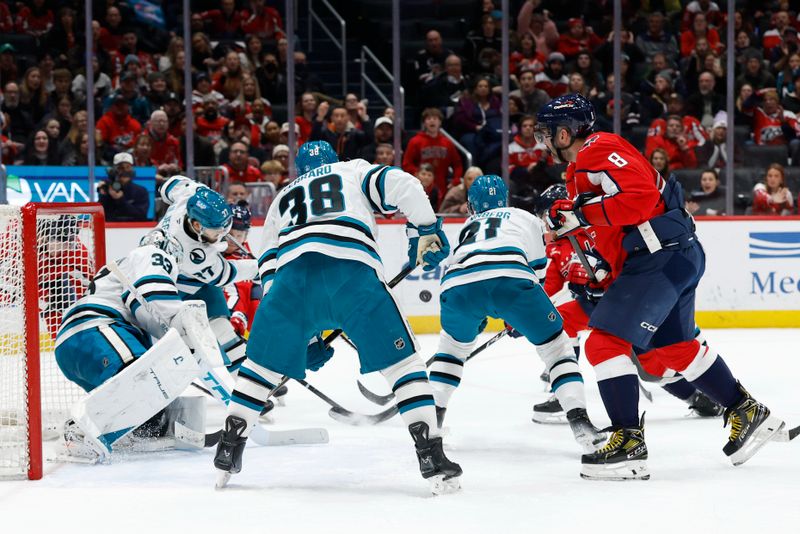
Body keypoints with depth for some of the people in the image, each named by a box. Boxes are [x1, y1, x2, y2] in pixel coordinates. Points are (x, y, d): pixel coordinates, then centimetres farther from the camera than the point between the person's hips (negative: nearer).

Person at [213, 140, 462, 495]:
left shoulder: (283, 199, 39)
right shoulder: (355, 171, 32)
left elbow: (269, 270, 31)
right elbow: (400, 184, 9)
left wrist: (302, 338, 32)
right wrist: (425, 231, 15)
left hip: (293, 269, 2)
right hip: (353, 267, -2)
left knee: (263, 361, 20)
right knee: (400, 360, 6)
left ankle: (228, 452, 19)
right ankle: (432, 459, -3)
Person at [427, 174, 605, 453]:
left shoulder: (468, 226, 43)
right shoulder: (526, 218, 36)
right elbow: (538, 269, 30)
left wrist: (474, 316, 61)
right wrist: (522, 319, 42)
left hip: (459, 284, 3)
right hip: (510, 278, -3)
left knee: (454, 343, 34)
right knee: (555, 344, 12)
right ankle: (579, 420, -6)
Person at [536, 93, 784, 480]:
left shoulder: (599, 151, -11)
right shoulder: (580, 168, 22)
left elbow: (640, 196, -24)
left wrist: (581, 213, -20)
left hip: (662, 256, -11)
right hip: (676, 257, 11)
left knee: (605, 343, -12)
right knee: (674, 347, 22)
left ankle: (629, 444, -14)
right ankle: (748, 414, 31)